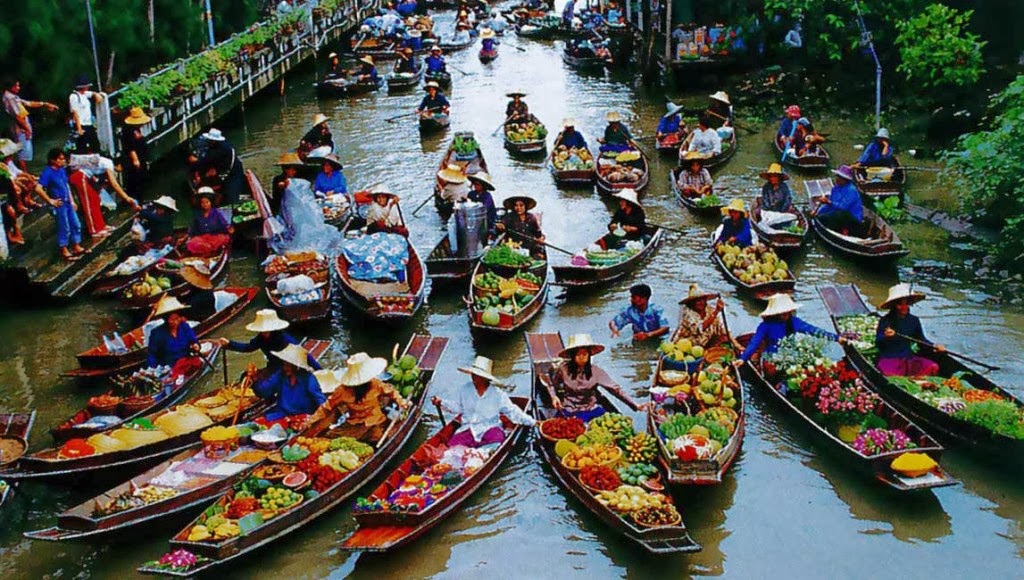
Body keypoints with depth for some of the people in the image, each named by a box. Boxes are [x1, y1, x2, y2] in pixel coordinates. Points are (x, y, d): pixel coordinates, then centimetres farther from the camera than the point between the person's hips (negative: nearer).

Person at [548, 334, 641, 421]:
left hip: (591, 409, 3)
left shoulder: (595, 371, -7)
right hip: (569, 412, -3)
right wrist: (554, 397, -8)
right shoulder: (564, 369, -8)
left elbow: (615, 389, -10)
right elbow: (552, 384, 12)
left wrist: (635, 405, -17)